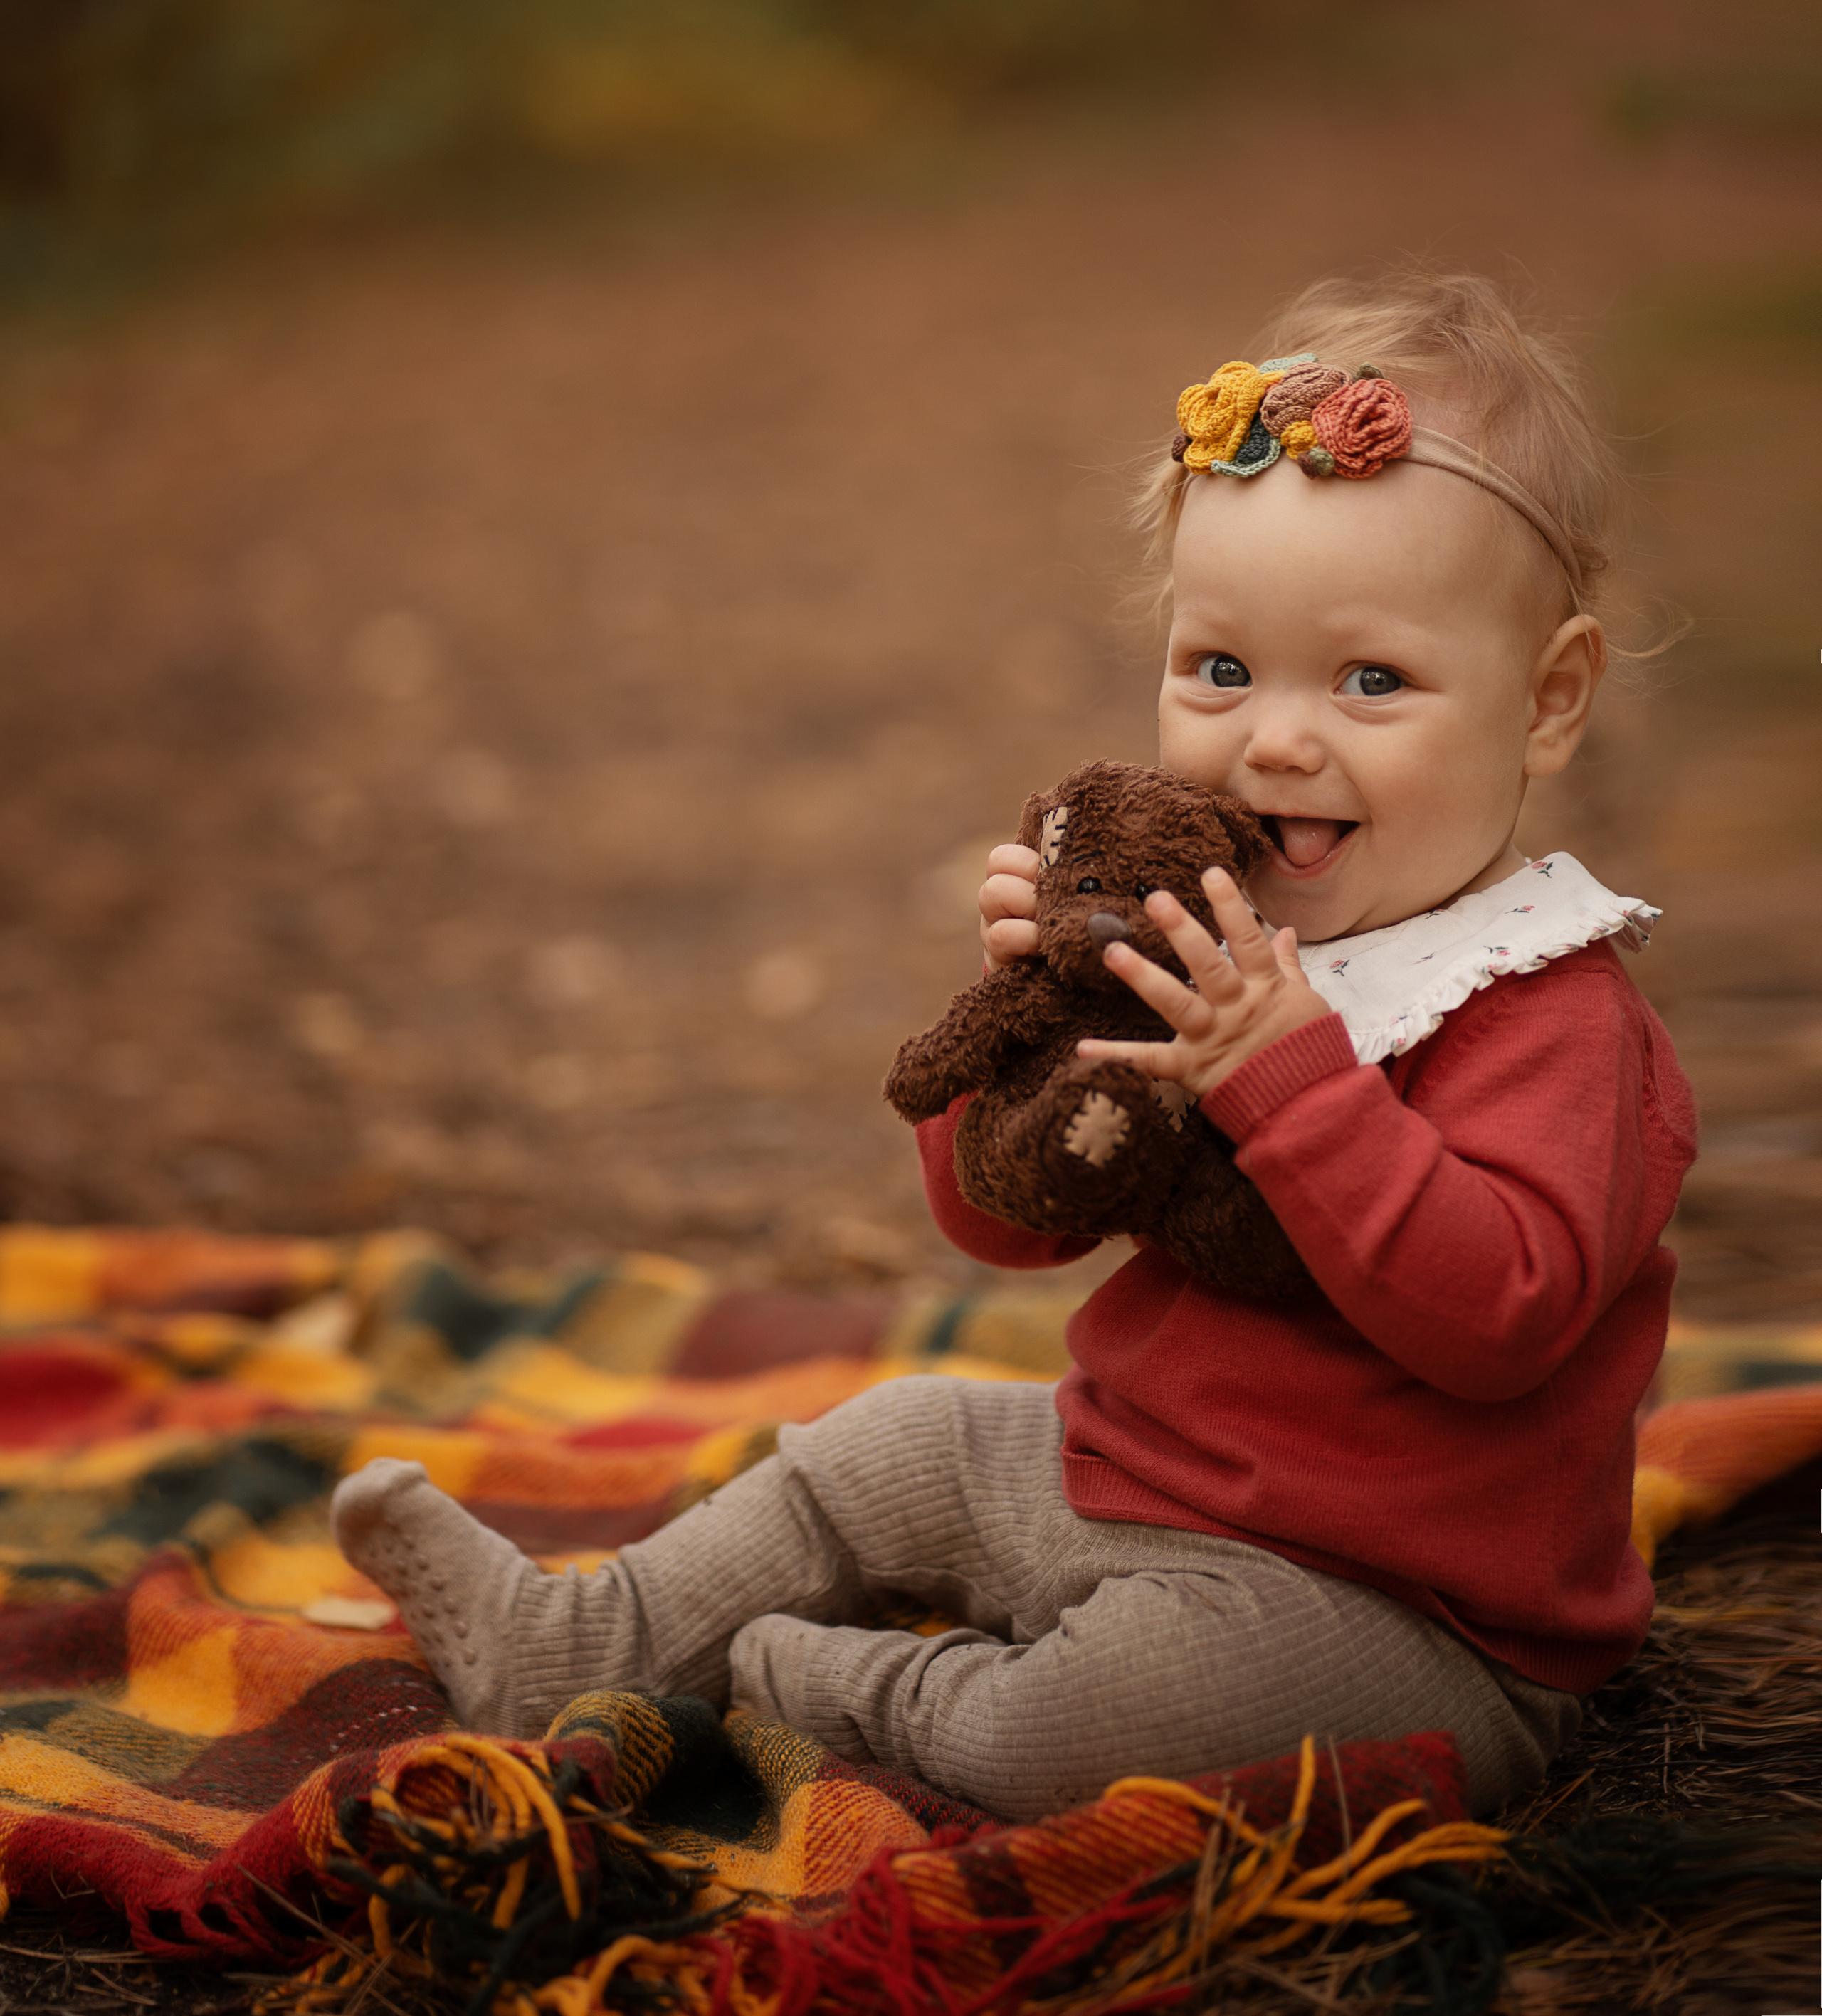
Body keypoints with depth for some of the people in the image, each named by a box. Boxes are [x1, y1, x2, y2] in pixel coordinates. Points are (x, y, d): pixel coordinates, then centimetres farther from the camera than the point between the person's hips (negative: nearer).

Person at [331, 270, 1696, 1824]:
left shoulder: (1549, 1018, -20)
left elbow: (1500, 1311, -34)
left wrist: (1288, 1073, -38)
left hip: (1402, 1624, -8)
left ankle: (901, 1709, -3)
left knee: (1167, 1672, -33)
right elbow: (1005, 1220, 8)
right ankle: (572, 1651, 33)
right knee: (894, 1447, 21)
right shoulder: (1201, 939, 4)